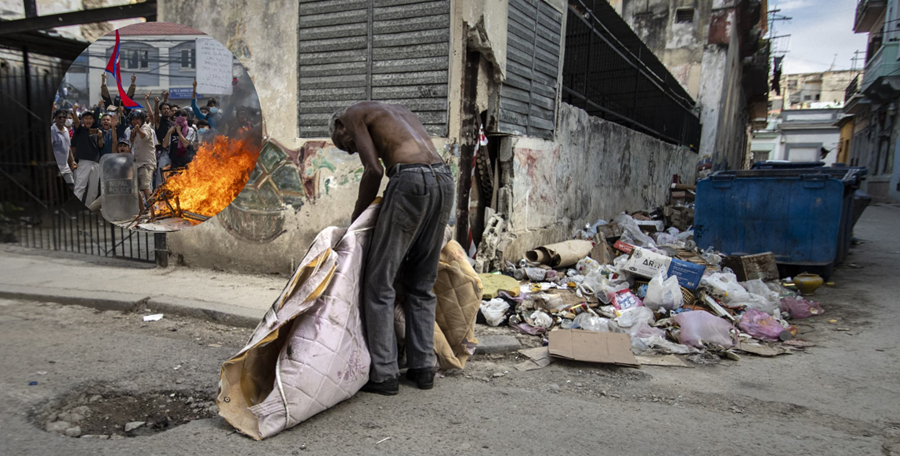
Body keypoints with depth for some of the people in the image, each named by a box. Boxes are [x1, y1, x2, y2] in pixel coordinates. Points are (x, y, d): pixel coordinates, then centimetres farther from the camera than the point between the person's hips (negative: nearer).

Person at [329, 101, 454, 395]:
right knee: (422, 284, 16)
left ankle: (383, 374, 6)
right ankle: (423, 368, 21)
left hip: (411, 179, -8)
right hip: (444, 179, 8)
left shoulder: (353, 114, 12)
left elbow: (374, 170, -2)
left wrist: (356, 217, 9)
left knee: (379, 283, 3)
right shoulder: (398, 111, 34)